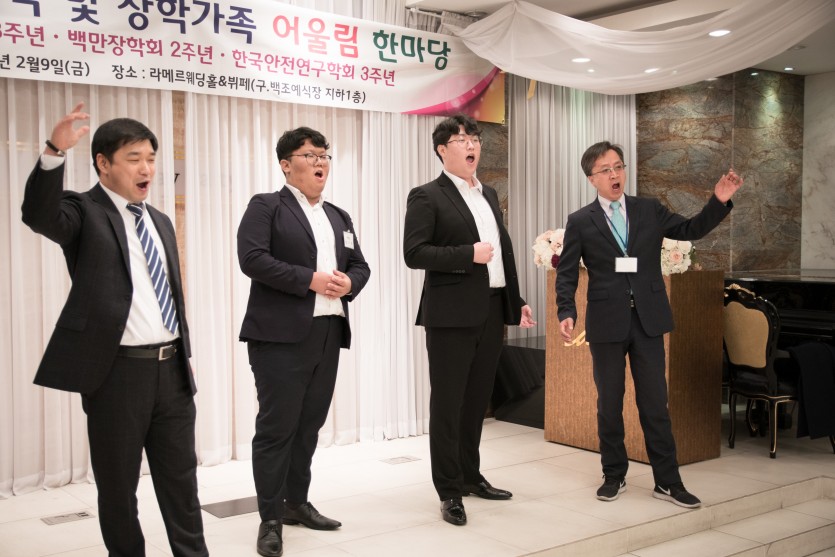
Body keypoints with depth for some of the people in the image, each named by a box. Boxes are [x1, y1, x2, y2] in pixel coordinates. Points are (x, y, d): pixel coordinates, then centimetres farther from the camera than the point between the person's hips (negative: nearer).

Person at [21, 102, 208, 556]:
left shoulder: (160, 222, 15)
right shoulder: (84, 212, -4)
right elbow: (39, 215, -27)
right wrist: (54, 152, -42)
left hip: (172, 367, 6)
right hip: (117, 370, -5)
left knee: (181, 479, 13)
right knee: (117, 484, 9)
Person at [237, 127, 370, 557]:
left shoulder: (339, 217, 20)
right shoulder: (266, 206, -1)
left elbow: (360, 266, 19)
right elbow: (252, 259, -15)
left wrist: (348, 283, -4)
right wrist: (310, 280, -16)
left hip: (329, 332, 7)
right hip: (281, 335, -6)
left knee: (309, 425, 13)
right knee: (276, 427, -3)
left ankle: (297, 503, 26)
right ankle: (270, 520, 7)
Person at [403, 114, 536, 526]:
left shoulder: (489, 195, 17)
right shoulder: (427, 197, -5)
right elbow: (414, 253, -15)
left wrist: (517, 301, 16)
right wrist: (467, 254, -20)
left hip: (492, 311, 7)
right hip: (452, 313, -7)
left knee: (477, 400, 15)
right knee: (448, 403, 0)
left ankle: (470, 476, 29)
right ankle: (449, 492, 9)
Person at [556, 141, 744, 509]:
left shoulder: (650, 210, 7)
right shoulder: (580, 222, 1)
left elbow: (691, 230, 7)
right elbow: (566, 273, 0)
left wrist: (719, 201, -7)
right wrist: (566, 313, -13)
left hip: (648, 320, 1)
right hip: (606, 323, -1)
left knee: (655, 403, 4)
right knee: (609, 404, 9)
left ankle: (667, 481, 13)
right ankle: (614, 475, 24)